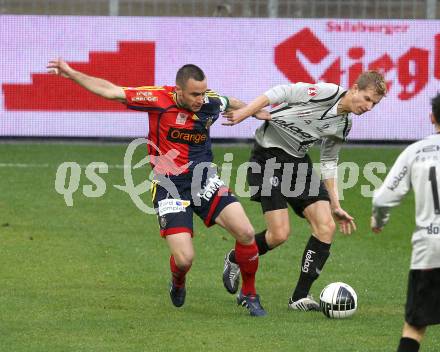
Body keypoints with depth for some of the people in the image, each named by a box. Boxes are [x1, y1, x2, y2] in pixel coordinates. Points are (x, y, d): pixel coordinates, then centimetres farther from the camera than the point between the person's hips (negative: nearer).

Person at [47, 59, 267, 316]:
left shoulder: (211, 102, -5)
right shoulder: (159, 99, -15)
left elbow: (232, 103, 21)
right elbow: (110, 91, -11)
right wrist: (71, 74, -14)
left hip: (205, 180, 3)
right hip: (170, 186, -3)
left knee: (246, 233, -14)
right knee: (184, 259, -14)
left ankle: (249, 295, 10)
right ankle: (178, 284, 26)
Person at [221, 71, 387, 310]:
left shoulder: (344, 125, 8)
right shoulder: (327, 92, -16)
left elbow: (329, 164, 18)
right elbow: (281, 93, -15)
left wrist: (336, 207, 15)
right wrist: (243, 113, -20)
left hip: (298, 161, 8)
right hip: (269, 157, -8)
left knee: (326, 227, -7)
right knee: (280, 234, -14)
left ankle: (300, 296, 0)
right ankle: (235, 260, 17)